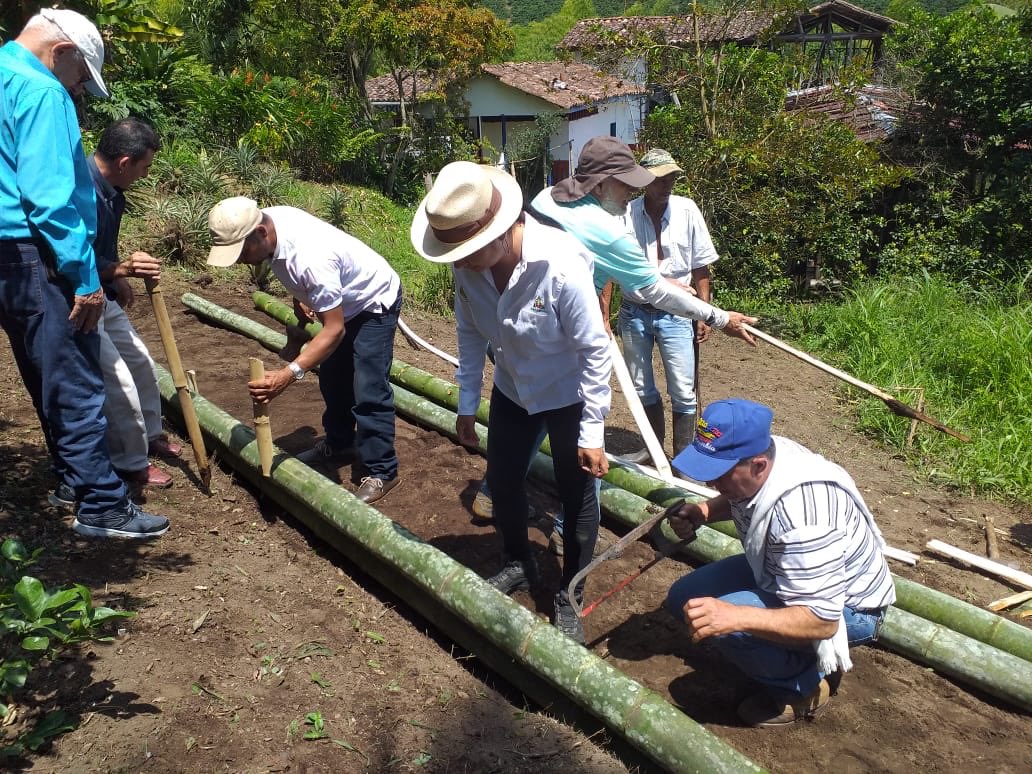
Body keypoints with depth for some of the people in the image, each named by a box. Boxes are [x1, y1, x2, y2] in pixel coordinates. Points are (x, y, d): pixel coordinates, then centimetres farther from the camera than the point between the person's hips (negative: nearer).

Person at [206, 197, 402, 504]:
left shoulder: (310, 258, -42)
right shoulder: (269, 218, -17)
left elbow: (334, 330, -38)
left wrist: (289, 374, -45)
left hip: (375, 301, -9)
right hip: (343, 301, 9)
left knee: (368, 391, -13)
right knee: (332, 378, 18)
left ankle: (381, 472, -3)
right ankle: (339, 444, 36)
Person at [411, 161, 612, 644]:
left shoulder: (561, 266, -35)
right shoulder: (468, 263, -20)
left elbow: (595, 349, -24)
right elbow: (470, 333, -3)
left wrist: (592, 432, -19)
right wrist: (467, 403, 4)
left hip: (568, 394, -5)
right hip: (511, 389, 5)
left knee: (576, 495, 8)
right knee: (502, 481, 18)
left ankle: (569, 598, 30)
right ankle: (518, 565, 45)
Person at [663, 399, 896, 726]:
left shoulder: (800, 515, -40)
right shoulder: (758, 451, -16)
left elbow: (821, 620, -37)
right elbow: (734, 500, 10)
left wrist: (733, 617, -50)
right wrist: (703, 512, -12)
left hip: (846, 609, -8)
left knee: (725, 626, -30)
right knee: (685, 599, 1)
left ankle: (802, 686, 0)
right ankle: (802, 656, 11)